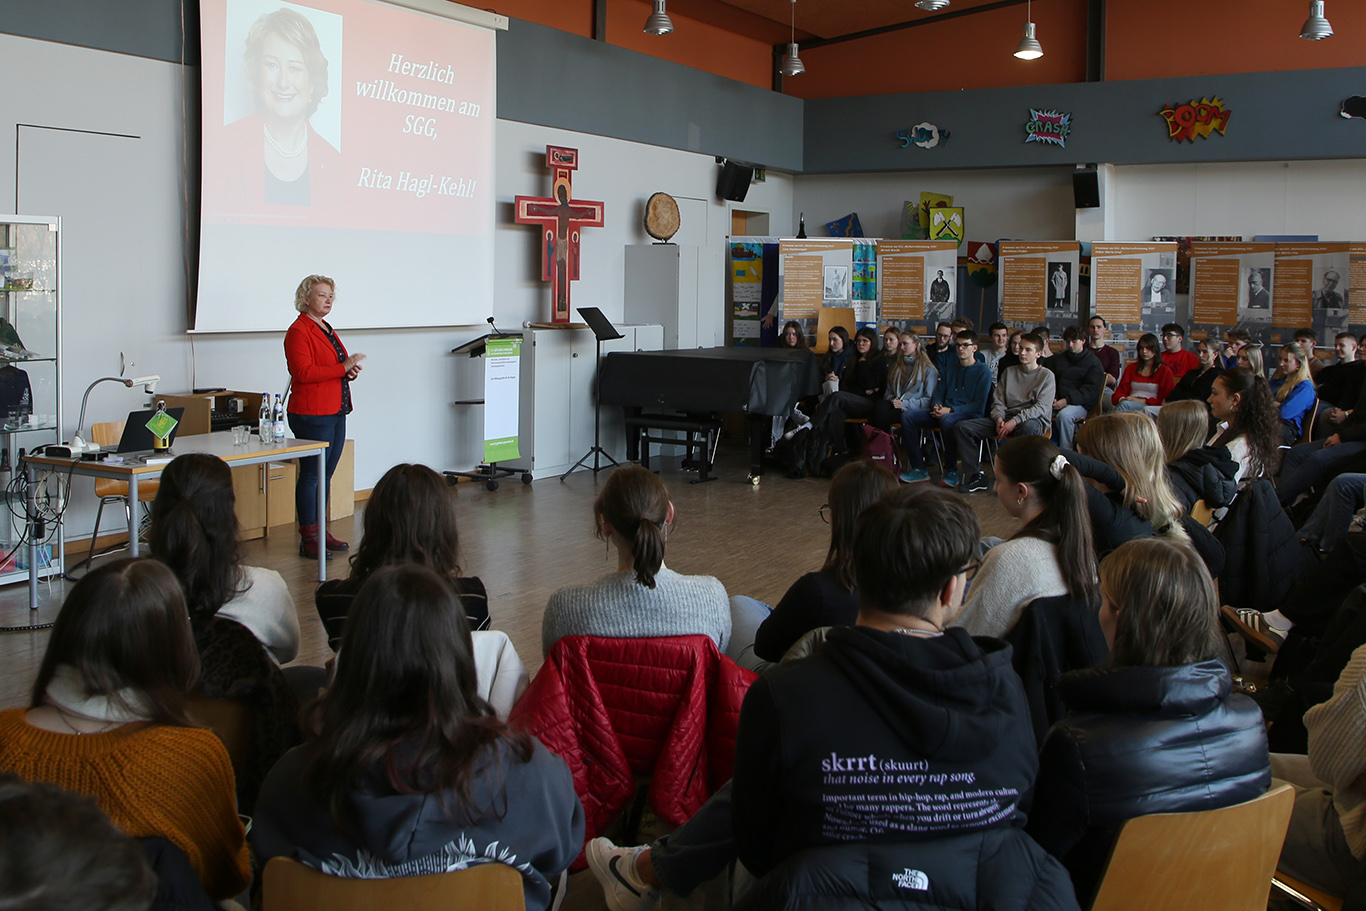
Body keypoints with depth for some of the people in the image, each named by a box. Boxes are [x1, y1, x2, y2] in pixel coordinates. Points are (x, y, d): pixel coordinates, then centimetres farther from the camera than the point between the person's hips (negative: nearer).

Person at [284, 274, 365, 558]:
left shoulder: (326, 329, 19)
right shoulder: (298, 331, -10)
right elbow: (303, 372, -20)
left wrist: (350, 372, 7)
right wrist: (343, 368, -20)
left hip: (336, 412, 9)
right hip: (312, 414, -9)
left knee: (326, 475, 12)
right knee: (311, 476, -5)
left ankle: (322, 532, 19)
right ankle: (308, 539, -2)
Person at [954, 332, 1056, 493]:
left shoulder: (1046, 375, 4)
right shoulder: (1009, 372, 19)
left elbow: (1042, 407, -8)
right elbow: (998, 402, 14)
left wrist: (1015, 421, -21)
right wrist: (999, 419, -10)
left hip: (1035, 420, -5)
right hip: (1007, 418, 5)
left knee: (1028, 429, -44)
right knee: (961, 427, -13)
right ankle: (976, 475, -14)